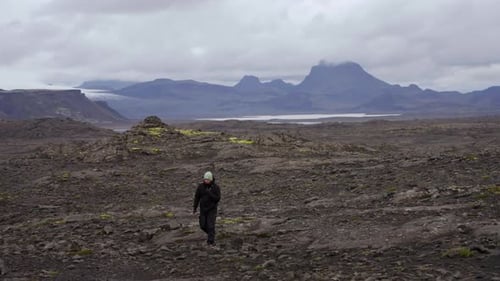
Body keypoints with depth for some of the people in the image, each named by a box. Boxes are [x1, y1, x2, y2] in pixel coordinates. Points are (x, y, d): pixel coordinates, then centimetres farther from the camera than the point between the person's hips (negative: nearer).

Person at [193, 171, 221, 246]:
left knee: (211, 225, -10)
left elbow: (217, 199, -19)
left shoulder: (216, 187, -15)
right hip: (203, 209, 3)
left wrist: (210, 193, -31)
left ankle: (211, 241, -1)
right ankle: (210, 233, 36)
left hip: (212, 209, -3)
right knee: (203, 225, 6)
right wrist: (194, 208, 2)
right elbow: (197, 197, 1)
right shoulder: (201, 186, -8)